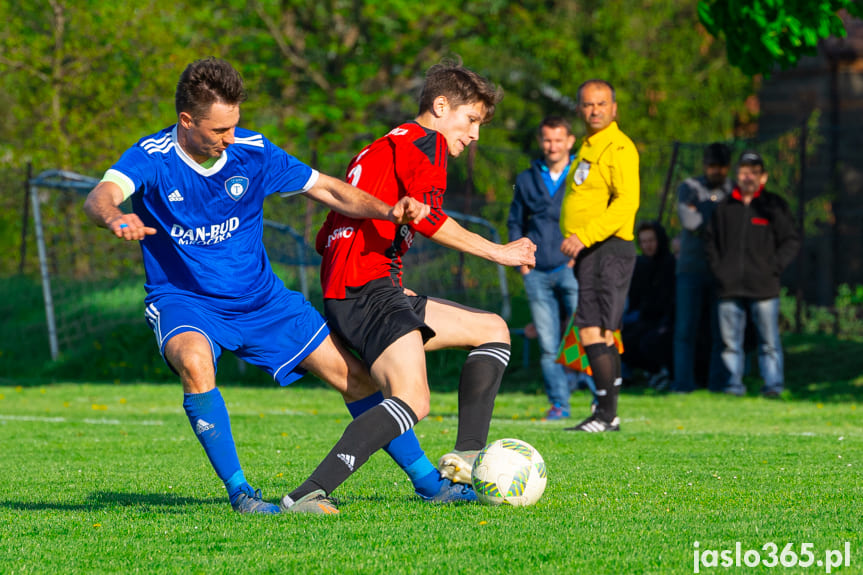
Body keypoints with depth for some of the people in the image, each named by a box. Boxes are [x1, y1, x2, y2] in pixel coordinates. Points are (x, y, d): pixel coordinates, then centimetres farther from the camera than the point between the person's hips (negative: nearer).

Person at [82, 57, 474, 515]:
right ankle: (238, 491, -25)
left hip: (259, 298, 4)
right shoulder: (152, 158, -19)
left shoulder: (253, 152, -10)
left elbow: (326, 189, -3)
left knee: (354, 375, 1)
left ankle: (427, 481, 18)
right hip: (182, 300, -4)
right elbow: (101, 196, -37)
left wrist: (388, 211, -20)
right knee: (194, 362, -38)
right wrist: (115, 218, -63)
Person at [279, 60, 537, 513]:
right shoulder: (423, 141, 0)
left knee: (494, 331, 18)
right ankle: (311, 492, -35)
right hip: (368, 289, -10)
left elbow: (327, 238, 28)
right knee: (413, 402, -27)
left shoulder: (380, 149, 30)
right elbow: (427, 217, -17)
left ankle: (467, 457, 3)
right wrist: (497, 252, -9)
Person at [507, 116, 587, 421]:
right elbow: (515, 222, 21)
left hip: (571, 268, -3)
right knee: (548, 345, 1)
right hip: (537, 273, 3)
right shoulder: (526, 180, 14)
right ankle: (558, 404, 5)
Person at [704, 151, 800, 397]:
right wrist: (717, 267, 8)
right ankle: (733, 383, 10)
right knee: (730, 340, 3)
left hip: (763, 287, -3)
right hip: (730, 286, 3)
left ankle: (773, 384, 2)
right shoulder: (724, 208, 12)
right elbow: (710, 239, 20)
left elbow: (791, 241, 5)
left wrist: (774, 268, -4)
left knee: (769, 340, -3)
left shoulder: (774, 206, 4)